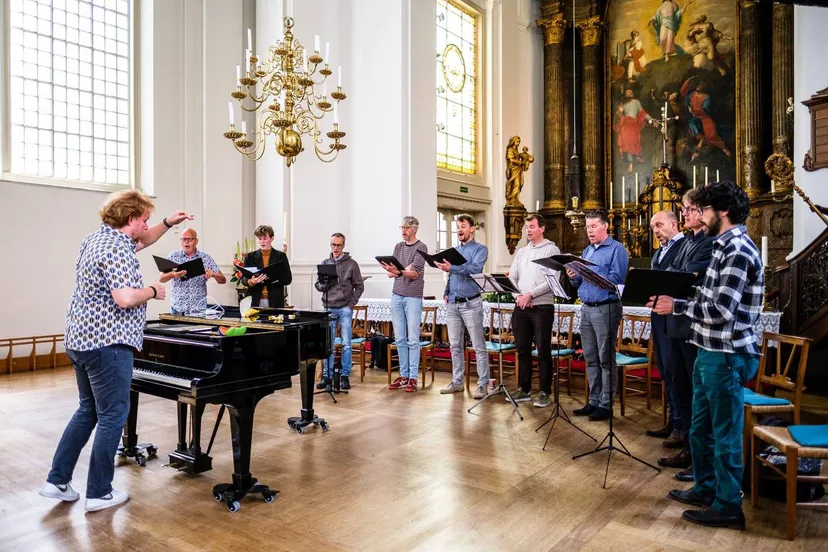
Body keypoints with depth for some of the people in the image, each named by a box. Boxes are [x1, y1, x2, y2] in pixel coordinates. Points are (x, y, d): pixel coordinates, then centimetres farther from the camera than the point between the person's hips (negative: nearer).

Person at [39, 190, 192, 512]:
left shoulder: (98, 238, 12)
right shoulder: (115, 249, -19)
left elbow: (140, 242, 30)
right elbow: (125, 298, -29)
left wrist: (168, 224, 23)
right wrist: (153, 291, -11)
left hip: (81, 339, 10)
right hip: (107, 343, -10)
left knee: (88, 411, 21)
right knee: (113, 416, 1)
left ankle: (57, 481, 26)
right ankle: (99, 494, 11)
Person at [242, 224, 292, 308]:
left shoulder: (281, 256, 4)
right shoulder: (250, 257, 9)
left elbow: (288, 279, 0)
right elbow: (244, 279, 5)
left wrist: (270, 279, -16)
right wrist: (251, 282, -18)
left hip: (275, 302, -1)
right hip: (256, 301, 1)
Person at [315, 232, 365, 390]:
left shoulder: (352, 264, 1)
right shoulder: (324, 263, 9)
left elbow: (359, 286, 1)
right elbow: (318, 285, 10)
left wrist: (352, 303, -7)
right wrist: (325, 284, -12)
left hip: (345, 309, -2)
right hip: (329, 308, 3)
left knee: (346, 344, 0)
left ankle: (345, 376, 8)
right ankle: (327, 375, 15)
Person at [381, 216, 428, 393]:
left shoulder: (421, 248, -3)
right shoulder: (398, 247, 14)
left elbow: (415, 274, -13)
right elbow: (390, 273, 7)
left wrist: (399, 272, -30)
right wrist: (404, 271, -11)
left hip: (413, 297, -5)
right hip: (396, 296, 5)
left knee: (413, 340, -4)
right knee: (400, 339, 7)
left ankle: (413, 377, 1)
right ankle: (403, 375, 15)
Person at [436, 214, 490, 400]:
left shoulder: (480, 249, -3)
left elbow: (475, 269, -22)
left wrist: (452, 268, -32)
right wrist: (446, 293, 6)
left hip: (470, 303, -6)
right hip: (452, 304, 7)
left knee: (478, 346, -3)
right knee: (455, 345, 11)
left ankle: (483, 384, 2)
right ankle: (457, 382, 20)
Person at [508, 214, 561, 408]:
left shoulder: (551, 249, -2)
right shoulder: (521, 251, 15)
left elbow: (553, 280, -12)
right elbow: (511, 278, 12)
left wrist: (530, 294, -17)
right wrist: (519, 296, -6)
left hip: (542, 307, -5)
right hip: (520, 307, 6)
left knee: (543, 351, -1)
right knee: (523, 350, 10)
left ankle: (545, 393, 8)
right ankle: (524, 389, 19)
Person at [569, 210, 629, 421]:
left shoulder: (616, 249, -6)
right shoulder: (586, 251, 17)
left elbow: (617, 279, -19)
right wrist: (575, 277, -2)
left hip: (606, 309, -8)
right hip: (586, 309, 8)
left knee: (606, 359, -1)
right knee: (591, 358, 12)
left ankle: (606, 404, 8)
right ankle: (594, 401, 21)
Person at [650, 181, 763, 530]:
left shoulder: (738, 250, -18)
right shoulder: (725, 246, 14)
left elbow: (720, 310, -24)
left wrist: (676, 306, -13)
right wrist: (673, 302, 5)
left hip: (727, 355, -10)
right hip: (711, 352, 10)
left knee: (725, 433, 3)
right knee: (701, 428, 19)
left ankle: (728, 506, 18)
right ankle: (705, 489, 34)